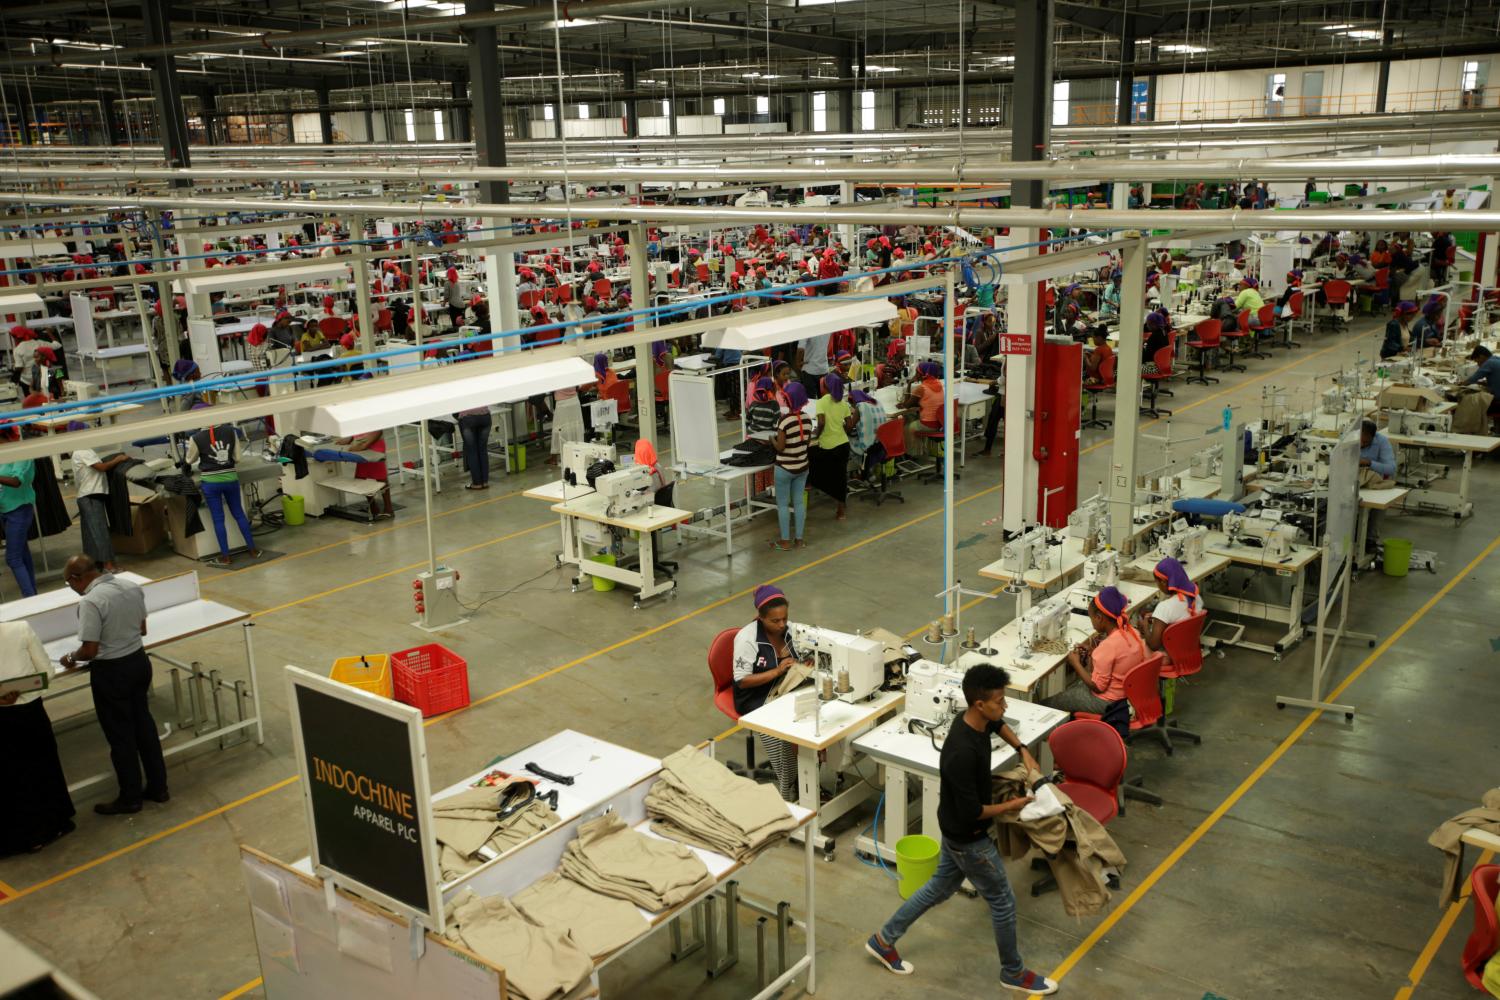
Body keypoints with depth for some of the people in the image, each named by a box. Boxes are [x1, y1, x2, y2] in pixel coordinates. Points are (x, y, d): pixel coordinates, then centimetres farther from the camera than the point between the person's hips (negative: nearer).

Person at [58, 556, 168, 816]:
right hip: (139, 660, 7)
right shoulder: (132, 587, 0)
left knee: (120, 735, 8)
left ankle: (130, 798, 21)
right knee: (144, 725, 19)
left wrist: (71, 658, 0)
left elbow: (90, 650, -21)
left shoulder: (90, 601, -23)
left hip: (111, 671, -7)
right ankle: (158, 787, 28)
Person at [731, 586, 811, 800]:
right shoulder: (747, 638, -16)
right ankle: (789, 796, -13)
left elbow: (803, 659, 12)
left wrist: (807, 663, -13)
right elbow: (742, 681, -16)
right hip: (757, 700, -5)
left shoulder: (791, 629, -1)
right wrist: (777, 671, -25)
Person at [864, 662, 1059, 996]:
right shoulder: (962, 753, -37)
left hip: (956, 831, 9)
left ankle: (884, 939, 37)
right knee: (1003, 901, 11)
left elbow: (999, 726, 18)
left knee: (941, 887, 25)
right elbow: (971, 812, -29)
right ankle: (1013, 973, 34)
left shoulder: (976, 721, -9)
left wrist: (1023, 751, 4)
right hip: (967, 837, -9)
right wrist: (1013, 805, -16)